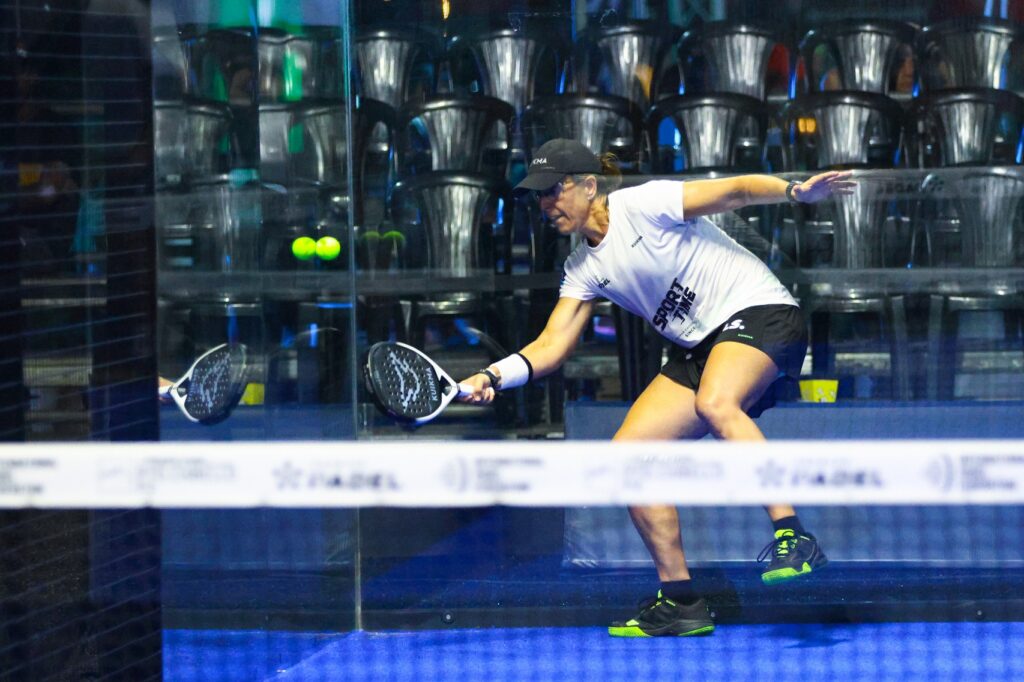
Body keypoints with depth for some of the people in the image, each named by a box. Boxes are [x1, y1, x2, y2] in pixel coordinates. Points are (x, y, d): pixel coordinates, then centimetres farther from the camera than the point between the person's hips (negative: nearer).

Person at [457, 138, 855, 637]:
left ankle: (791, 537, -36)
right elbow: (550, 347, 4)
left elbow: (738, 190, -14)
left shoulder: (644, 205, -11)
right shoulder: (584, 269, 9)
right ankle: (679, 601, 1)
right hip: (699, 349, 8)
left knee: (714, 404, -39)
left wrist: (796, 192, -30)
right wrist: (494, 377, -13)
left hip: (759, 313, -8)